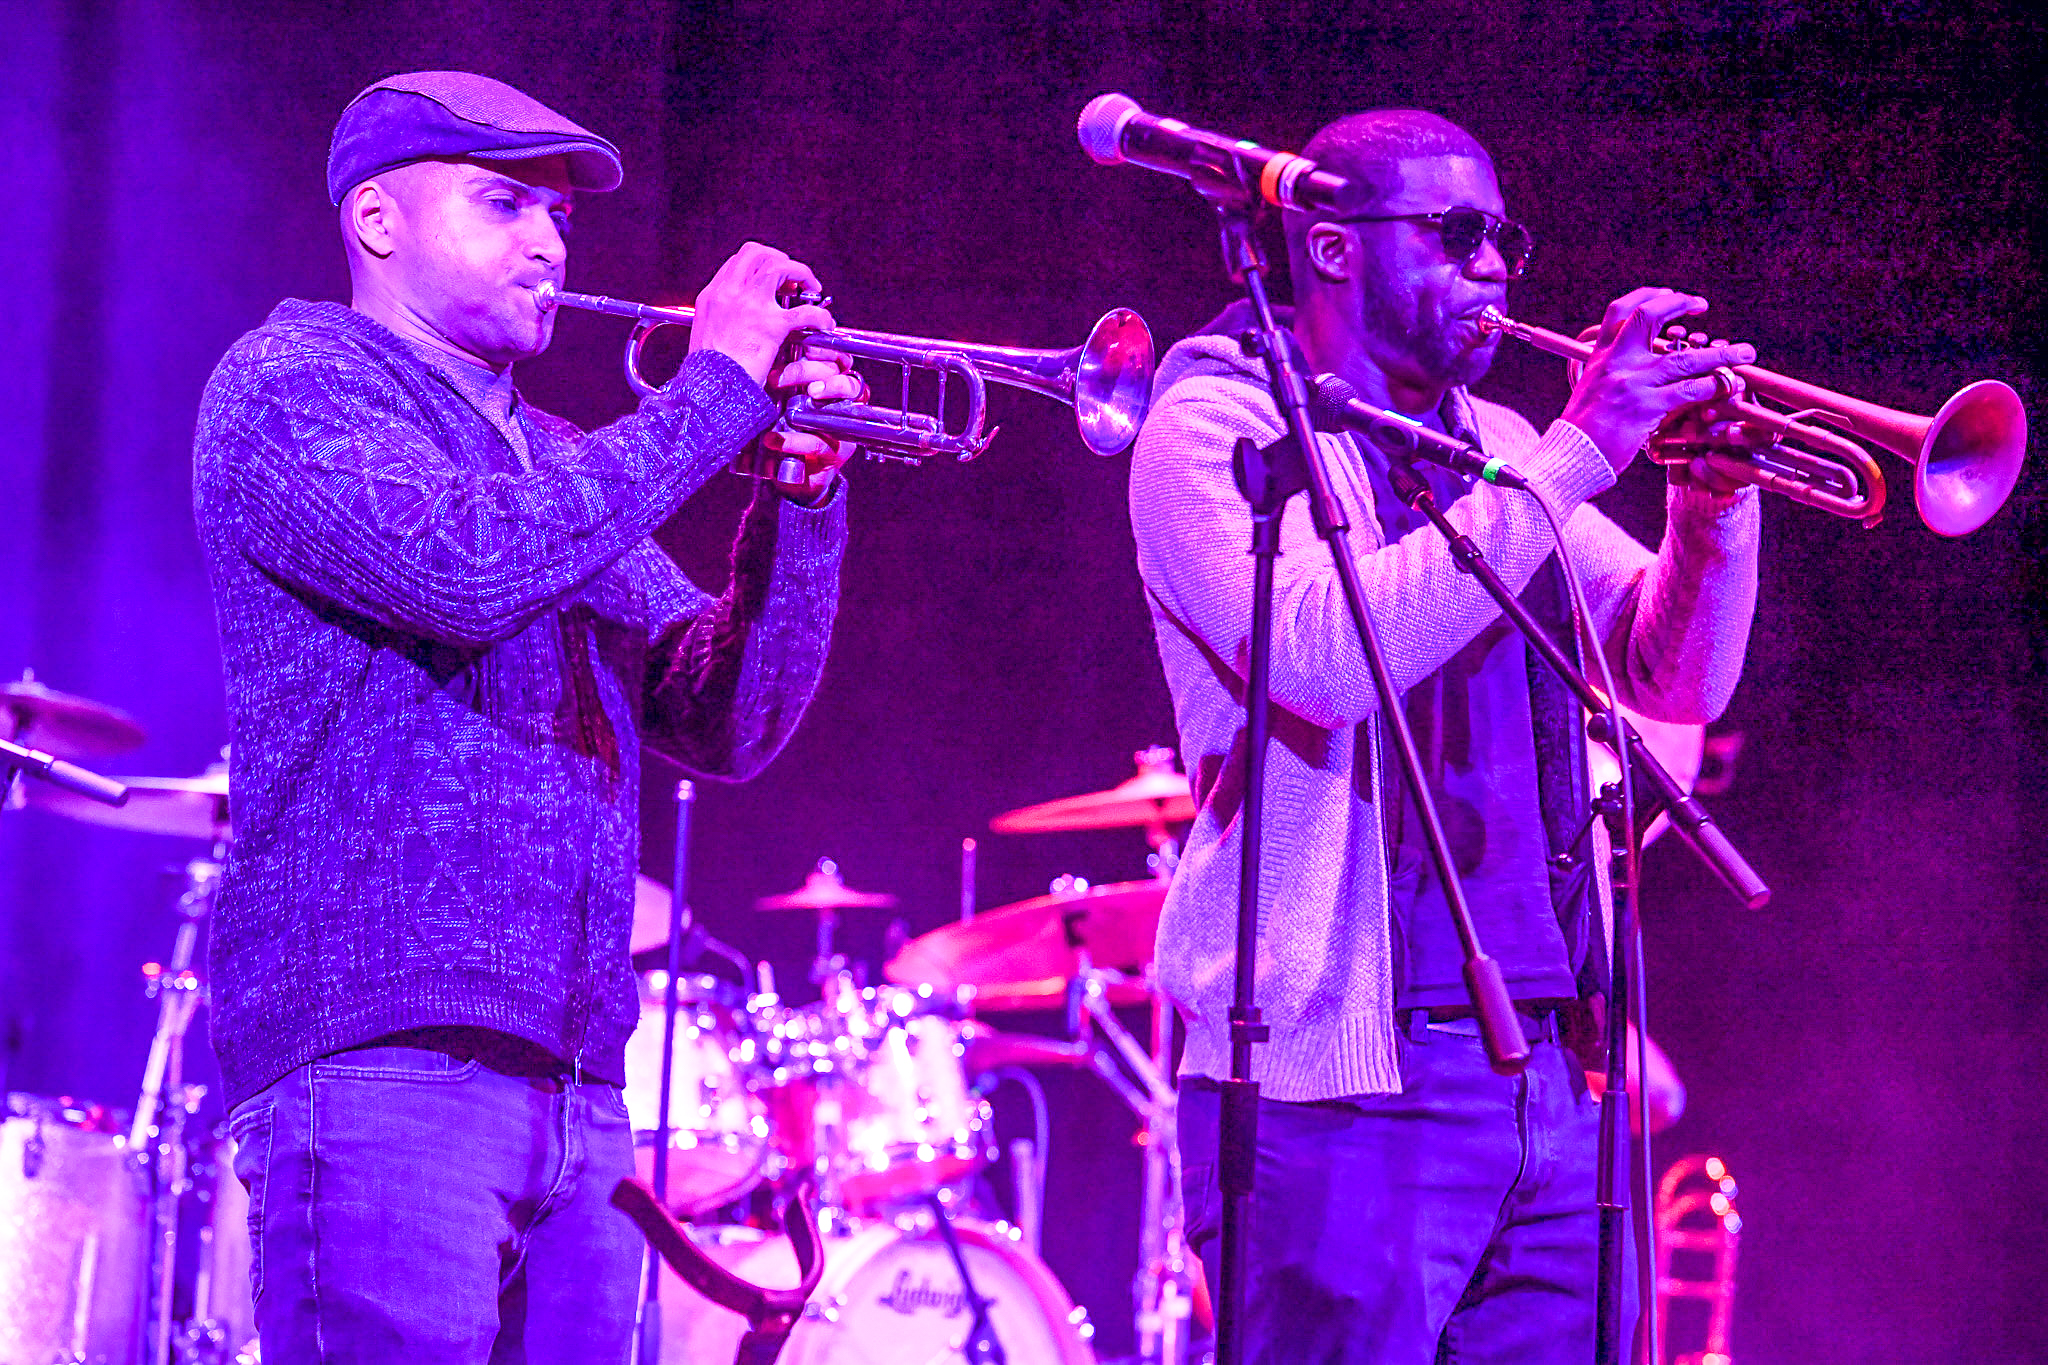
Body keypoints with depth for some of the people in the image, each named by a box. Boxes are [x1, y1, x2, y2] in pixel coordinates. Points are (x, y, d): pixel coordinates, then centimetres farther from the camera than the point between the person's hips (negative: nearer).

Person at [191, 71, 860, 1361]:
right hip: (383, 1047, -7)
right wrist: (714, 391, -11)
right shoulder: (287, 384, 1)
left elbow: (727, 725, 16)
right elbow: (467, 568, -18)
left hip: (573, 1080, 7)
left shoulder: (566, 465, 23)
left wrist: (802, 494, 1)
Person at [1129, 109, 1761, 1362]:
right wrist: (1577, 453, -17)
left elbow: (1681, 681, 17)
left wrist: (1716, 493, -2)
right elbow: (1330, 655, -20)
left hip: (1547, 1064, 7)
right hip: (1345, 1072, -6)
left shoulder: (1499, 449, 19)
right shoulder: (1219, 425, -2)